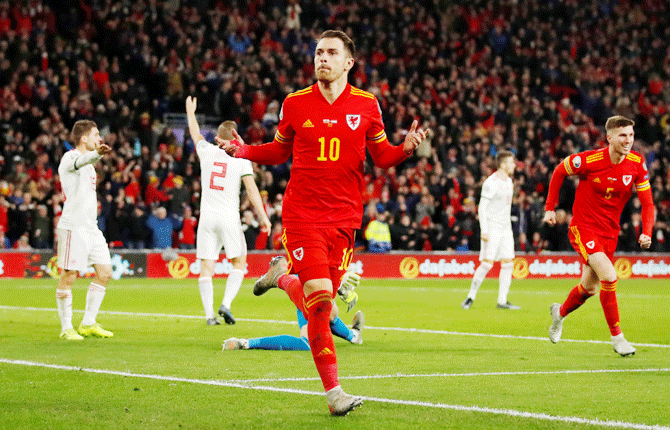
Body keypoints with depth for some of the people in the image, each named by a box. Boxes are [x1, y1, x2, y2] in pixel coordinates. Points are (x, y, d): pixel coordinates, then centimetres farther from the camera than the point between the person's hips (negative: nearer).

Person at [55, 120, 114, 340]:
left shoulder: (88, 163, 20)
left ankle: (88, 324, 14)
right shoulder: (69, 158, -9)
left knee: (104, 272, 6)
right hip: (73, 226, -9)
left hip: (91, 227, 9)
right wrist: (97, 154, -56)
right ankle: (66, 328, 3)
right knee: (68, 276, -4)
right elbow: (81, 161, -35)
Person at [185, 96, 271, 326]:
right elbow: (251, 189, -8)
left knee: (206, 266, 2)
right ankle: (226, 304, -7)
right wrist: (263, 216, -4)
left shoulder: (207, 151, 4)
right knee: (239, 262, 11)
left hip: (207, 216, 2)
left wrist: (191, 113, 43)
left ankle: (209, 314, -4)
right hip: (229, 217, -2)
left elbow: (196, 135, 26)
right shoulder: (241, 158, -3)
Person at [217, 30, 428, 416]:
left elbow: (383, 156, 10)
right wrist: (244, 151, 1)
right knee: (320, 295, -14)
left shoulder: (366, 105, 4)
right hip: (302, 214, -2)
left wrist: (407, 148, -10)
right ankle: (333, 391, -12)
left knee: (324, 295, 3)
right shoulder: (295, 103, 3)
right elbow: (280, 151, 16)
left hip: (344, 217, 2)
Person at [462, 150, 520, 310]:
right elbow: (482, 207, -14)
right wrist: (484, 231, -19)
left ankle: (502, 301, 2)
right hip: (492, 229, -8)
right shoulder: (491, 183, -12)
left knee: (508, 264, 0)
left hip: (506, 229, 8)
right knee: (487, 264, -10)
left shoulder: (508, 181, 14)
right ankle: (471, 297, 3)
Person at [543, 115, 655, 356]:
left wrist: (647, 233, -17)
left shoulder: (637, 163, -9)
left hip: (610, 232, 5)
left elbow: (647, 203, -2)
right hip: (583, 228, -5)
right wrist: (550, 207, 0)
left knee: (589, 288, 17)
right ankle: (616, 337, -10)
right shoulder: (590, 160, -20)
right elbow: (559, 172, -2)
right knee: (609, 276, -22)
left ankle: (560, 312, 49)